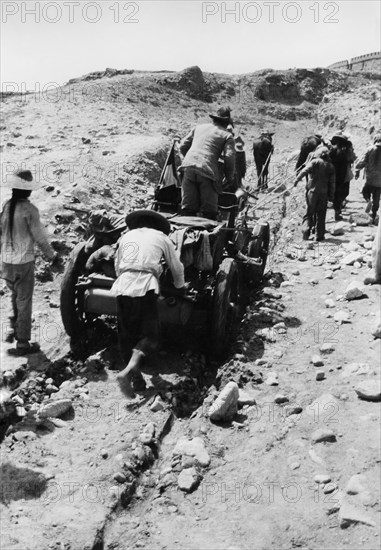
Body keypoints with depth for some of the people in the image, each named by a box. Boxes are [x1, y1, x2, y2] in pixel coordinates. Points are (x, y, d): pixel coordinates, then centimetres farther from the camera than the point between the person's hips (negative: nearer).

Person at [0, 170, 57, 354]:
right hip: (24, 261, -6)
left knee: (15, 296, 25)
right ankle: (22, 343, 11)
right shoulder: (29, 209, -17)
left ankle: (15, 329, 37)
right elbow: (40, 237, -12)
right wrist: (52, 255, 3)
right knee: (24, 301, 4)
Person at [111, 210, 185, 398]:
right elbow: (177, 268, 25)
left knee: (126, 334, 14)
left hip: (122, 286, 4)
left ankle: (135, 376, 18)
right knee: (149, 335, -1)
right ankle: (127, 372, -21)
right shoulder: (161, 237, 17)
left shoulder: (126, 236, 23)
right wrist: (180, 286, 44)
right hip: (145, 286, -3)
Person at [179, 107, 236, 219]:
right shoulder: (227, 135, 12)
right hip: (207, 171, -4)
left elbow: (183, 146, 24)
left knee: (188, 209, 6)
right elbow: (229, 158, 0)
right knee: (209, 211, 2)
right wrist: (230, 180, 10)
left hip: (188, 167, 4)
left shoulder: (199, 127, 24)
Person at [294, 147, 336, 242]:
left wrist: (297, 180, -16)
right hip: (323, 193, 2)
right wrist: (331, 195, 13)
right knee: (321, 215, 10)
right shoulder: (330, 166, 7)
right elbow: (332, 183, 9)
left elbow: (304, 171, -17)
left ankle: (306, 230, -12)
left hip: (312, 191, -2)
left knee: (309, 213, 6)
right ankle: (320, 235, 11)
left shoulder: (315, 162, -2)